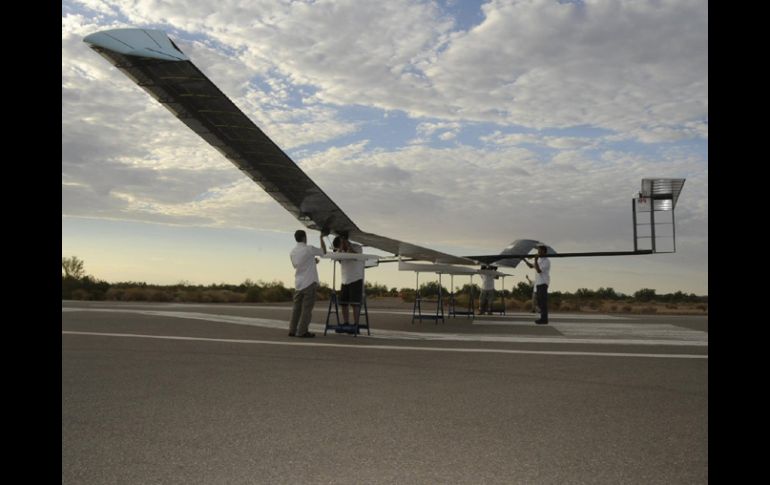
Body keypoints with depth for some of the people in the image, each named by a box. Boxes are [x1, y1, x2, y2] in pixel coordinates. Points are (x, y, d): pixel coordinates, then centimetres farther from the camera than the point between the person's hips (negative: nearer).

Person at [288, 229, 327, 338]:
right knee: (307, 308, -2)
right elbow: (324, 252, 3)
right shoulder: (309, 249, -10)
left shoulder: (292, 252, 9)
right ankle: (302, 331, -3)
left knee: (296, 307, 11)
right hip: (309, 283, -6)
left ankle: (292, 330, 12)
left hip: (298, 284, 6)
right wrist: (321, 238, 14)